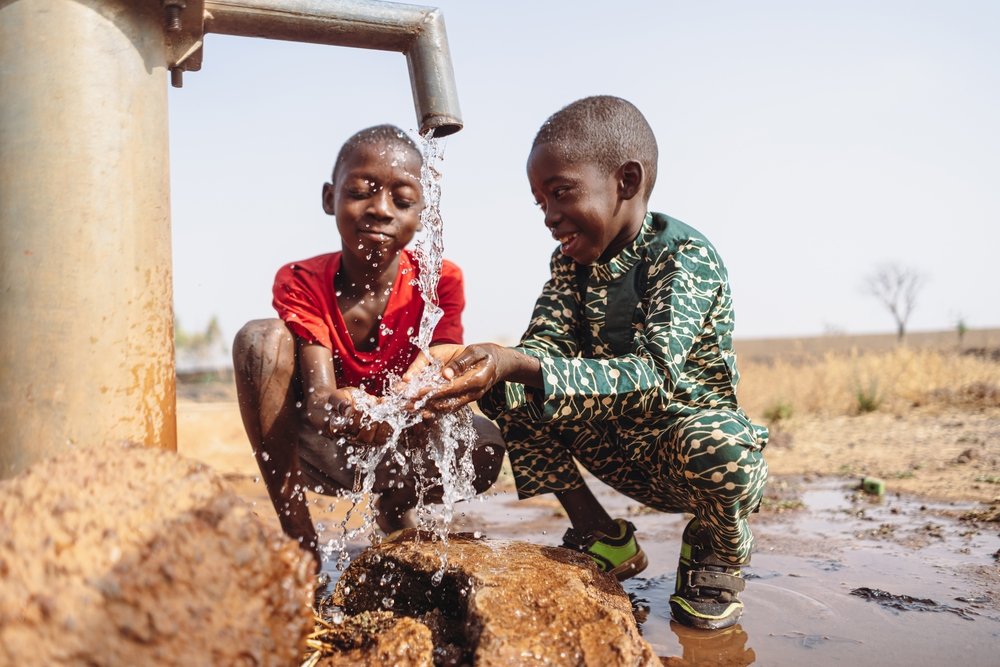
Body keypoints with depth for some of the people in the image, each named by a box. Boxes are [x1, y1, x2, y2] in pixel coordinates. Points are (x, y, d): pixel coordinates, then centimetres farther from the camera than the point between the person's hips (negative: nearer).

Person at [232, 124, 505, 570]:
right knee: (261, 337, -25)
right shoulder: (301, 282, -14)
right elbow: (317, 395, -27)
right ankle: (298, 536, -19)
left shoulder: (439, 281, -12)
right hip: (323, 452, 0)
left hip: (399, 450, 1)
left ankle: (393, 510, 6)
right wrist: (334, 407, -52)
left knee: (483, 446, -30)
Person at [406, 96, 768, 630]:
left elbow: (653, 374, -38)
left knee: (716, 446, -40)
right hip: (613, 445, 6)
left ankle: (716, 551, -1)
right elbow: (545, 347, -14)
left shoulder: (685, 256, -23)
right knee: (506, 392, -11)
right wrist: (471, 363, -37)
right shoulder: (571, 260, -2)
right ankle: (601, 538, 3)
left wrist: (519, 366, -50)